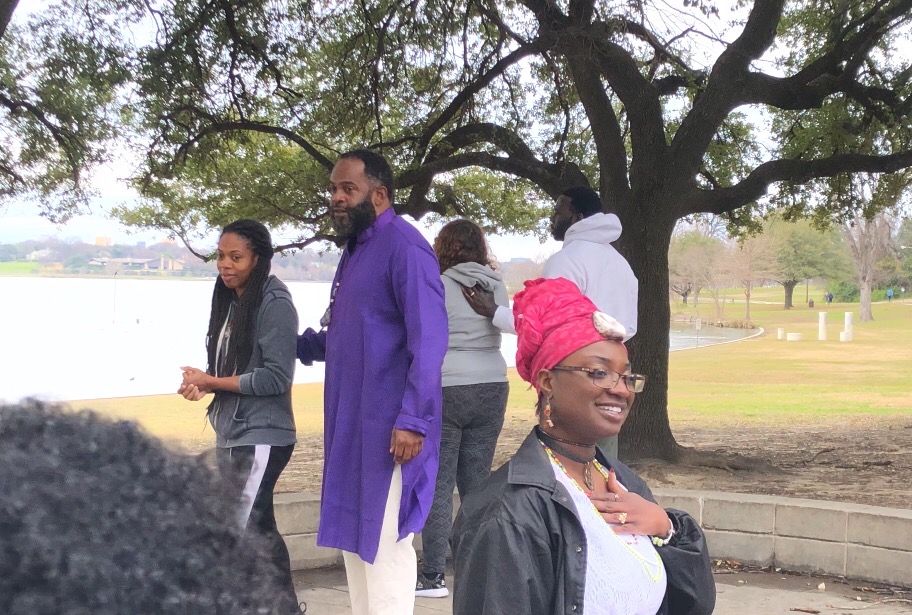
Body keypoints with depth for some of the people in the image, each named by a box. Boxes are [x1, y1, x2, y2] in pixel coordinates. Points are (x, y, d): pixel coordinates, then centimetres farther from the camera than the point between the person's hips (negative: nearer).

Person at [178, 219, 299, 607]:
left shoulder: (275, 304, -13)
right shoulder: (230, 302, 11)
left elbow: (276, 377, -18)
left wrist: (210, 382, -13)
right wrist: (202, 383, -6)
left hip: (260, 438, -9)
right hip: (230, 435, 9)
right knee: (258, 530, 14)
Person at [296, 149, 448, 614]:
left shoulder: (404, 247, -14)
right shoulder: (355, 249, 15)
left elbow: (429, 341, -21)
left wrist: (413, 420, -25)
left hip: (390, 426, -9)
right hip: (352, 424, 10)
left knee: (383, 543, -4)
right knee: (353, 537, 15)